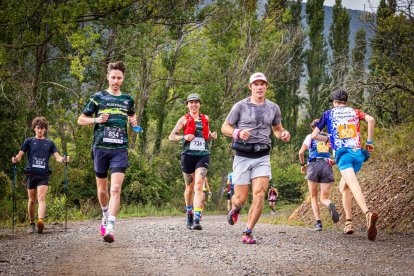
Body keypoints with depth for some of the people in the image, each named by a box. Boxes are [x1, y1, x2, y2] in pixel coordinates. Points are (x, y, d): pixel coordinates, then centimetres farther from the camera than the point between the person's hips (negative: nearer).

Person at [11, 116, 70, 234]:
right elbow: (20, 155, 3)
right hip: (31, 173, 1)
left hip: (43, 174, -1)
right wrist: (15, 159, -20)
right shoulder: (29, 141, 10)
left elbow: (57, 157, 5)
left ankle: (41, 221, -36)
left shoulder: (49, 143, 13)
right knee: (32, 200, 7)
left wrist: (63, 159, -17)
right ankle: (32, 224, 21)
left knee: (41, 198, -17)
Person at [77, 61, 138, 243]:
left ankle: (110, 228, -20)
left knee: (116, 189, -15)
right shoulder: (98, 97, 4)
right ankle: (105, 216, 38)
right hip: (101, 147, 0)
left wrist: (134, 122, 7)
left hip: (120, 148, 0)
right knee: (102, 189, 10)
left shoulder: (128, 99, 11)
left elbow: (132, 115, 30)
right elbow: (81, 120, 8)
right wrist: (97, 120, -10)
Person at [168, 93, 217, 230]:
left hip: (203, 156, 0)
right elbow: (171, 136, 3)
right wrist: (184, 137, -14)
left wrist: (212, 135, 8)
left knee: (198, 186, -17)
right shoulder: (184, 119, 5)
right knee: (189, 187, 10)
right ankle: (189, 214, 34)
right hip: (188, 155, 0)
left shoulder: (205, 119, 13)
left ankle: (197, 220, -26)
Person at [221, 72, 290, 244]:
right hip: (243, 157, -2)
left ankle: (248, 232, -5)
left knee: (259, 195, -15)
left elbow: (277, 129, 23)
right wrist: (238, 133, -18)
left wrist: (284, 135, -1)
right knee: (241, 199, 1)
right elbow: (225, 128, 3)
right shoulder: (241, 106, -2)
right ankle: (235, 208, 39)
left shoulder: (273, 108, 8)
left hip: (262, 158, 2)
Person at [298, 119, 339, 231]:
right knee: (324, 198, 5)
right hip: (327, 166, 2)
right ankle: (330, 205, -33)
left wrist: (302, 165, 14)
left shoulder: (311, 136, 10)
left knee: (314, 197, 11)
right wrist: (333, 161, 20)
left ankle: (318, 222, -6)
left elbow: (301, 152, -1)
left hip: (313, 165, -2)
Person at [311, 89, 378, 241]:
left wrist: (328, 139, 36)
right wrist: (369, 141, 5)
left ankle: (368, 214, -49)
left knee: (354, 186, -23)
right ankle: (348, 222, 15)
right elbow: (370, 119, -1)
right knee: (343, 187, 23)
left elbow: (314, 135, 17)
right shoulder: (355, 112, 20)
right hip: (358, 152, 4)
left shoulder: (328, 114, 17)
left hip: (342, 153, -4)